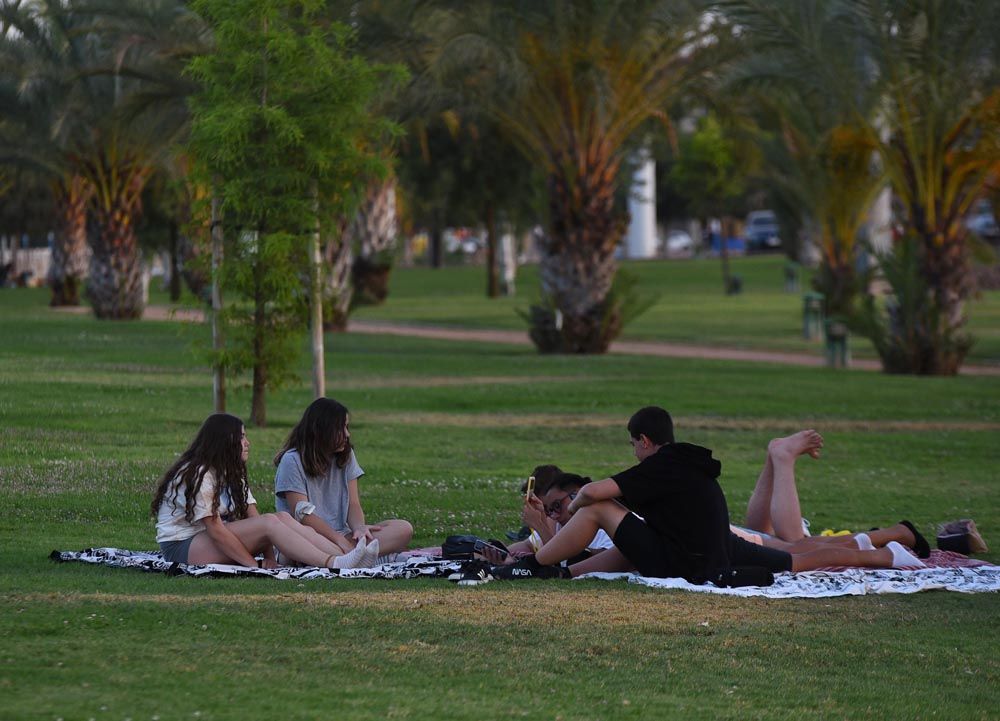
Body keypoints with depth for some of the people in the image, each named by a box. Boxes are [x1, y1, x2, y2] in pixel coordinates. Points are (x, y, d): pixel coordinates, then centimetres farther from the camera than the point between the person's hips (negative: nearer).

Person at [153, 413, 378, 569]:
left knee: (282, 518, -13)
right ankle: (334, 565, -36)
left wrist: (269, 557, -13)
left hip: (213, 543, 9)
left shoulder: (231, 474, 14)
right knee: (268, 523, -26)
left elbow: (253, 517, 2)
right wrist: (254, 565, -21)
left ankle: (341, 555, -27)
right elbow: (216, 531, -21)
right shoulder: (197, 476, -16)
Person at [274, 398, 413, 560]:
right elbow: (302, 514, -11)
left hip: (341, 536, 6)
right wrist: (339, 539, -21)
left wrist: (359, 527, -15)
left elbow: (353, 504, 9)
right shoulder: (292, 460, -3)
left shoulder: (346, 456, 16)